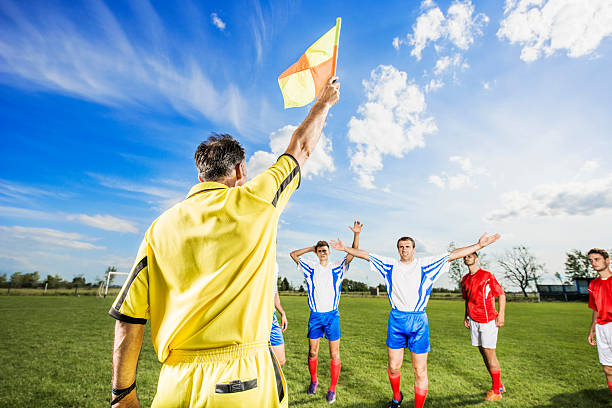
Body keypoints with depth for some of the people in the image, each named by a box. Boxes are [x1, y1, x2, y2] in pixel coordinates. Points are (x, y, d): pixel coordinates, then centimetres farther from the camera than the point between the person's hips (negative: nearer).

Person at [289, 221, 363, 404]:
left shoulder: (337, 267, 0)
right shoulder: (310, 268, 3)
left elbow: (352, 254, -9)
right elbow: (293, 254, 5)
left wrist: (356, 234, -22)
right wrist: (312, 248, 3)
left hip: (332, 315, -1)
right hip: (315, 316, 1)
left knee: (334, 354, 3)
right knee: (312, 352, 10)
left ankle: (332, 389, 18)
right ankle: (313, 380, 34)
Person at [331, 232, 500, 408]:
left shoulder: (425, 265, 2)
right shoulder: (390, 265, 7)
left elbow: (453, 255, -1)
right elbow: (366, 255, 10)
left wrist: (479, 245, -6)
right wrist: (345, 248, 7)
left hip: (418, 321, -1)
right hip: (396, 319, 2)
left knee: (420, 371, 2)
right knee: (394, 367, 12)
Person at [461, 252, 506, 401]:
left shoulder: (487, 275, -7)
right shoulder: (465, 279, 11)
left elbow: (501, 294, -6)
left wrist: (501, 315, -12)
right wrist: (466, 316, 12)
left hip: (488, 320, -6)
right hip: (473, 320, 6)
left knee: (490, 354, -1)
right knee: (483, 353, 12)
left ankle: (496, 391, 12)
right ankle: (499, 385, 27)